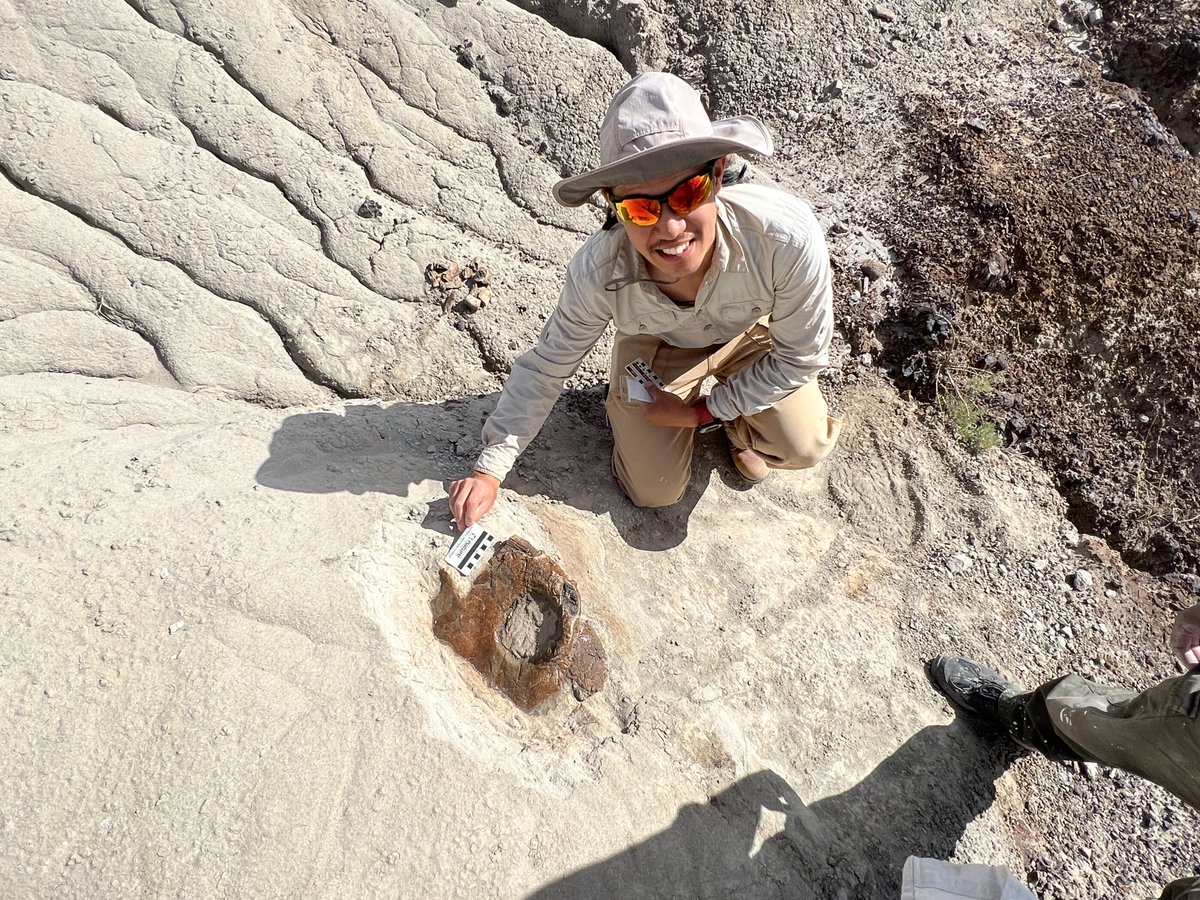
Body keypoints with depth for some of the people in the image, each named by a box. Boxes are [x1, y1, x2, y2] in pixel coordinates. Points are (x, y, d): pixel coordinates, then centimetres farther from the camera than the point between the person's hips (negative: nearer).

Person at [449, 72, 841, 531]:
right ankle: (626, 411, 29)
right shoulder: (597, 272, -39)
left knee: (802, 448, -15)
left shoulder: (788, 238, -41)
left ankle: (739, 424, 18)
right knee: (655, 493, 0)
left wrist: (699, 413, -17)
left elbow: (801, 355, -23)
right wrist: (489, 469, -17)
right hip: (655, 347, 0)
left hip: (750, 334, 1)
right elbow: (546, 366, -21)